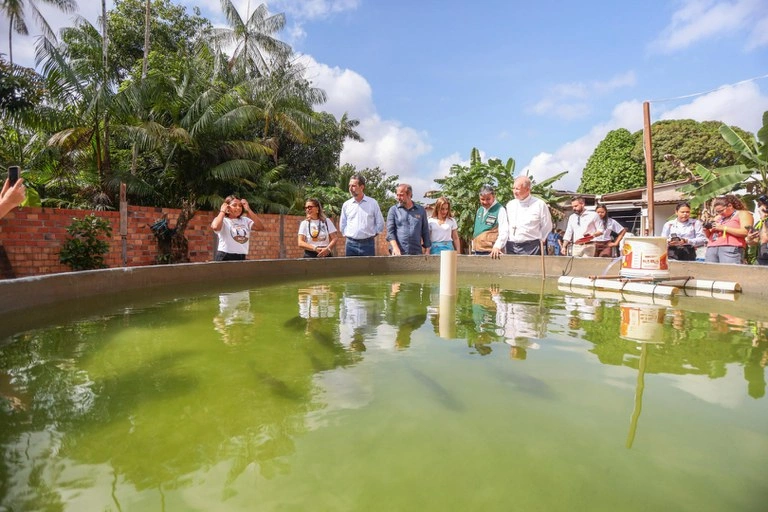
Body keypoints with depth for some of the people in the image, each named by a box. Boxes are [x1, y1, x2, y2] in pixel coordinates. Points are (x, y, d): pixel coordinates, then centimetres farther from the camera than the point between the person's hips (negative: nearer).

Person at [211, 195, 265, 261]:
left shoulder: (245, 220, 11)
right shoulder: (223, 220, -3)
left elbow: (260, 227, -3)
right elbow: (215, 227, -27)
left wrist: (248, 210, -2)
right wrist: (222, 211, -10)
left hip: (241, 257, 5)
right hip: (225, 257, -5)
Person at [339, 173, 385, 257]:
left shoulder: (373, 203, 2)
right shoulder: (346, 204, 7)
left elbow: (380, 223, 8)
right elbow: (342, 225, 17)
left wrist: (371, 234, 5)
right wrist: (347, 235, 9)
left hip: (368, 243, -1)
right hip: (351, 244, 2)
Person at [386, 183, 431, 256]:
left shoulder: (421, 210, 10)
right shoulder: (393, 210, 6)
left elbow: (425, 232, 12)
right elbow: (390, 231, -1)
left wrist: (427, 251, 6)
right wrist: (395, 248, -16)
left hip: (416, 253, 2)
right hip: (398, 253, -1)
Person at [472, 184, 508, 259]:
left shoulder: (500, 210, -7)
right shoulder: (479, 210, 16)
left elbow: (504, 232, -16)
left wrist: (497, 246, -30)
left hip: (491, 253, -7)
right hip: (476, 251, 7)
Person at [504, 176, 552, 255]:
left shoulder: (539, 204, 0)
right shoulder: (510, 205, 12)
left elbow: (547, 226, 6)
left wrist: (539, 240, 5)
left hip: (531, 247, -4)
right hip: (511, 246, 4)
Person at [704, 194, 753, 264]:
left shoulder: (743, 214, 9)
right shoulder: (718, 217, 27)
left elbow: (745, 232, -7)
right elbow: (710, 236, 30)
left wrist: (723, 228, -9)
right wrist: (706, 230, 8)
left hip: (731, 249, -6)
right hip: (711, 249, 6)